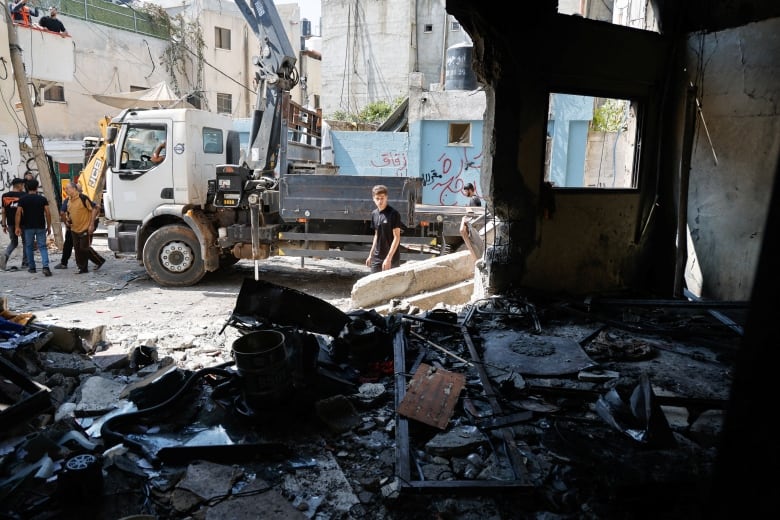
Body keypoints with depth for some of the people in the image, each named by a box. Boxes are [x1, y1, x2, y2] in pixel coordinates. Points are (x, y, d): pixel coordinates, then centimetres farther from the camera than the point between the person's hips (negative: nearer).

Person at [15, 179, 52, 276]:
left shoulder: (23, 199, 0)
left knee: (29, 246, 15)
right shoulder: (42, 199, 0)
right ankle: (45, 267, -17)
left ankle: (31, 267, 20)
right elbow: (48, 213, -4)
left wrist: (17, 227, -3)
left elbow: (18, 213, -7)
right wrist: (49, 226, 2)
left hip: (28, 227, 0)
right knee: (42, 247, 1)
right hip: (41, 227, 0)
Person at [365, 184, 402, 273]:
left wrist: (389, 258, -20)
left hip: (391, 258, -6)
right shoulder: (374, 214, 8)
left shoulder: (394, 213, -13)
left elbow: (396, 237, -15)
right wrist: (370, 255, 17)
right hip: (376, 258, 6)